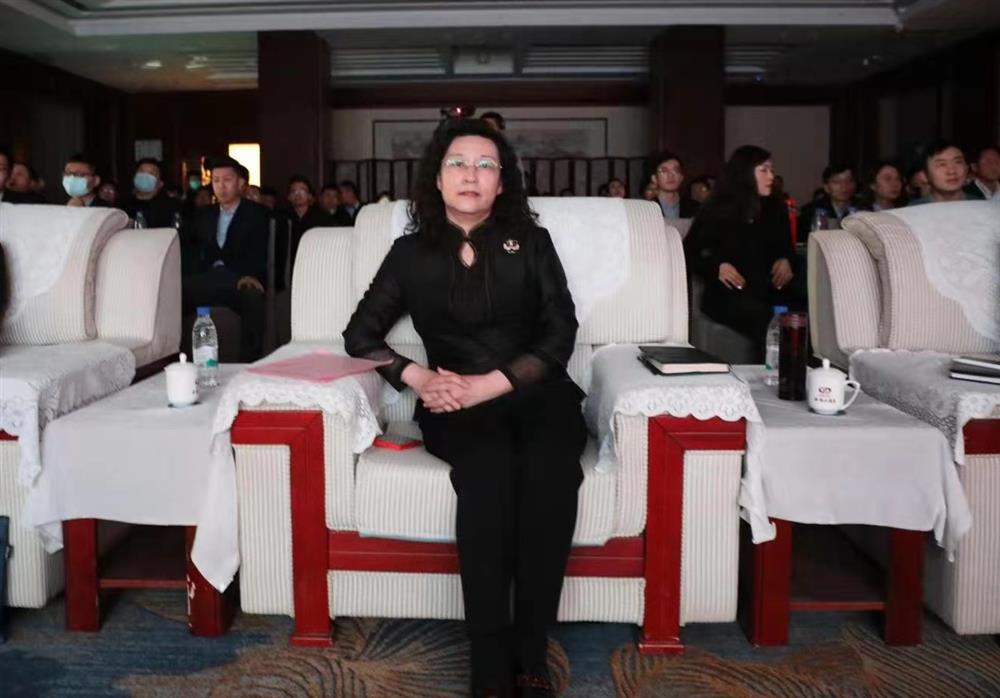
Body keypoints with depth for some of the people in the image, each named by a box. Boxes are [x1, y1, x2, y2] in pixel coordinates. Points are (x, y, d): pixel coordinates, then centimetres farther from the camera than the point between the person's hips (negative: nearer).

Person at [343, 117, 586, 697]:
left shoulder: (531, 242, 9)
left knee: (550, 469, -34)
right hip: (456, 406, 0)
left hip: (535, 392, 1)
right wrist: (418, 378, -10)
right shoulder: (412, 253, 11)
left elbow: (559, 335, -1)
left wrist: (488, 385, -16)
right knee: (488, 468, -35)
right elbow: (360, 335, 10)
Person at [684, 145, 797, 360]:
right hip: (728, 294, -3)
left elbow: (787, 249, 27)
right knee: (767, 319, -35)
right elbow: (689, 253, 8)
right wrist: (717, 266, -9)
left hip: (770, 292, 4)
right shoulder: (716, 211, 9)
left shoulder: (777, 209, 20)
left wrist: (786, 260, 3)